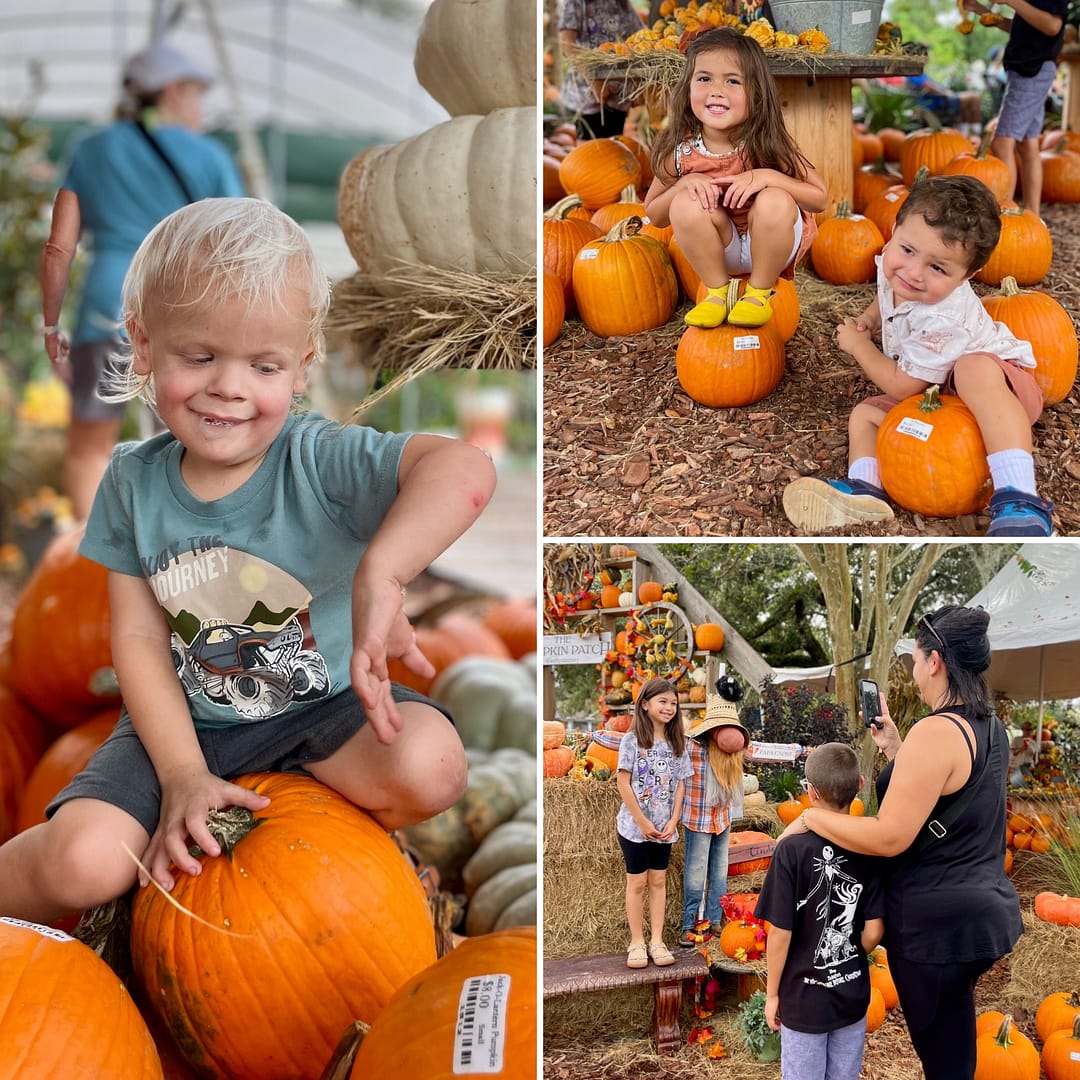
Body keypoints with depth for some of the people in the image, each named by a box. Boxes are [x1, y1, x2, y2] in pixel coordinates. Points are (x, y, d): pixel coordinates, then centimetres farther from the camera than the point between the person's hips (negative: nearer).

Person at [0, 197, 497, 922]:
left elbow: (465, 469, -37)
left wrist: (379, 577, -53)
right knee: (83, 859, -24)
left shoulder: (322, 461, -19)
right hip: (187, 722, 1)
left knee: (429, 765, -30)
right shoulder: (134, 483, -6)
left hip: (321, 710, -1)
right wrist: (183, 774, -17)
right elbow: (138, 634, -5)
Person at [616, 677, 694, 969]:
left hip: (664, 827, 4)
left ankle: (656, 941, 12)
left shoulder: (677, 743, 5)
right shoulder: (632, 740, -9)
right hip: (635, 825, -4)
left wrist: (673, 822, -6)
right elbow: (623, 784, -11)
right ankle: (637, 943, 9)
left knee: (658, 881, 8)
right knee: (637, 882, 3)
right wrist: (643, 821, -14)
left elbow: (680, 785, 5)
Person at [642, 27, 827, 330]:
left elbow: (820, 198, -15)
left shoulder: (768, 143, -20)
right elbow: (654, 215, -4)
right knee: (685, 203, -26)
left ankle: (759, 292, -8)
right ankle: (717, 291, -6)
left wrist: (767, 176, -32)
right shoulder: (681, 151, -15)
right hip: (719, 251, 2)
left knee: (775, 201, -32)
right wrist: (684, 183, -24)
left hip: (771, 246, -1)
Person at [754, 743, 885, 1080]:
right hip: (853, 995, 3)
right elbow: (873, 933, -8)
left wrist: (771, 993, -2)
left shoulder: (792, 850, -19)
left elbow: (781, 933, -16)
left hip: (803, 999, -3)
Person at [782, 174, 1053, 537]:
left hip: (1001, 384, -9)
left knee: (974, 369, -44)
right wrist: (870, 318, 1)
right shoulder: (894, 266, -9)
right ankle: (863, 492, -20)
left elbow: (901, 385, -21)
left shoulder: (942, 322, -33)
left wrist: (858, 345, -9)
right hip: (937, 397, 9)